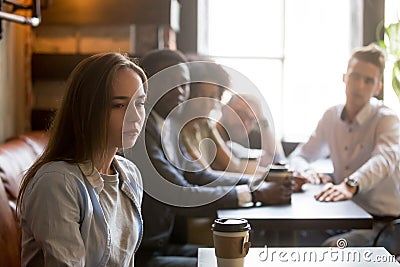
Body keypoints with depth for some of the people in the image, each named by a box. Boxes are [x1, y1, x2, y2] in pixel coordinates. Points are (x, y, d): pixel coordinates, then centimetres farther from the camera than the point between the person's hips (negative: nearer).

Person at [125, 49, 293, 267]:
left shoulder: (168, 127, 9)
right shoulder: (141, 130, -20)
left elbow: (200, 177, 11)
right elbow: (180, 196, -23)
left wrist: (260, 184, -2)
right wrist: (255, 194, -19)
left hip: (163, 245, 9)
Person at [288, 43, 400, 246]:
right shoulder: (331, 117, 8)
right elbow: (299, 155, 14)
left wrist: (351, 185, -51)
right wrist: (307, 172, -12)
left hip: (382, 221, -5)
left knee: (333, 247, -31)